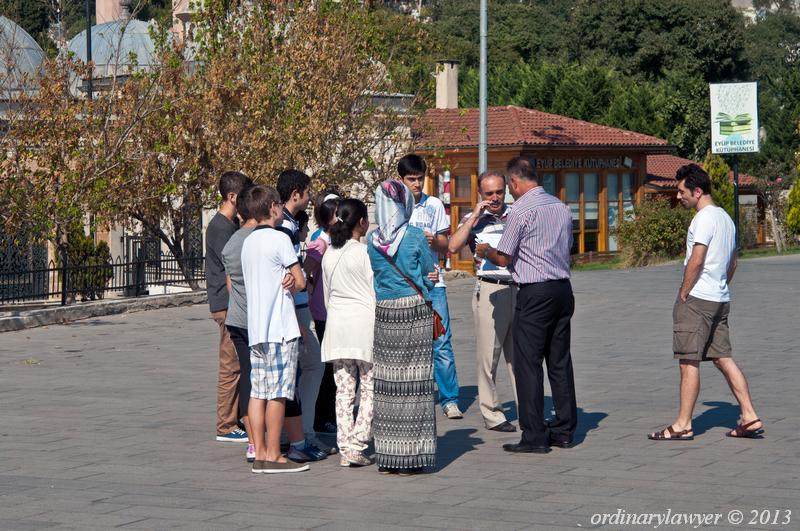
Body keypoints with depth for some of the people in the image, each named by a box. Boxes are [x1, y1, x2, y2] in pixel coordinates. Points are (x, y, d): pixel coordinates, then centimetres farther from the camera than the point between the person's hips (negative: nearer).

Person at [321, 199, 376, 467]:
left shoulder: (329, 255, 7)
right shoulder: (365, 252, -9)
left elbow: (327, 294, 14)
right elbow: (376, 293, -8)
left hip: (337, 324, 5)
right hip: (364, 322, -5)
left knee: (343, 390, 7)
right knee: (370, 388, 1)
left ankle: (345, 448, 5)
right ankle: (357, 446, -7)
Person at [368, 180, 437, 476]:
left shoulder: (372, 240, 2)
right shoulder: (415, 237, -8)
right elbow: (428, 271, 3)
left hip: (383, 312, 3)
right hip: (415, 310, -3)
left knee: (386, 382, 8)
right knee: (414, 381, 0)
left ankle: (387, 457, 10)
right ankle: (411, 457, 1)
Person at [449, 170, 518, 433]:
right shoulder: (474, 220, 6)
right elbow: (453, 247, -11)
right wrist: (475, 216, -11)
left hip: (518, 289, 3)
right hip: (489, 290, -3)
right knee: (489, 354, -3)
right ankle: (492, 415, 4)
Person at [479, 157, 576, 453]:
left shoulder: (521, 210, -11)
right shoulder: (561, 207, 11)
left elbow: (504, 258, -8)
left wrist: (485, 251, 13)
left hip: (535, 293, -7)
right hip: (563, 288, 8)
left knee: (528, 364, -3)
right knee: (560, 362, 12)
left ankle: (534, 437, -4)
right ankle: (564, 431, 15)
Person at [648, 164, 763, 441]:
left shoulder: (704, 218, -13)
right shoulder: (725, 218, 16)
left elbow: (696, 261, -19)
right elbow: (733, 261, 22)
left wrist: (683, 294, -11)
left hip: (696, 300, -9)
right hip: (720, 299, 9)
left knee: (689, 362, -4)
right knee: (724, 359, 10)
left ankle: (683, 425, -1)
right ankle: (750, 418, 7)